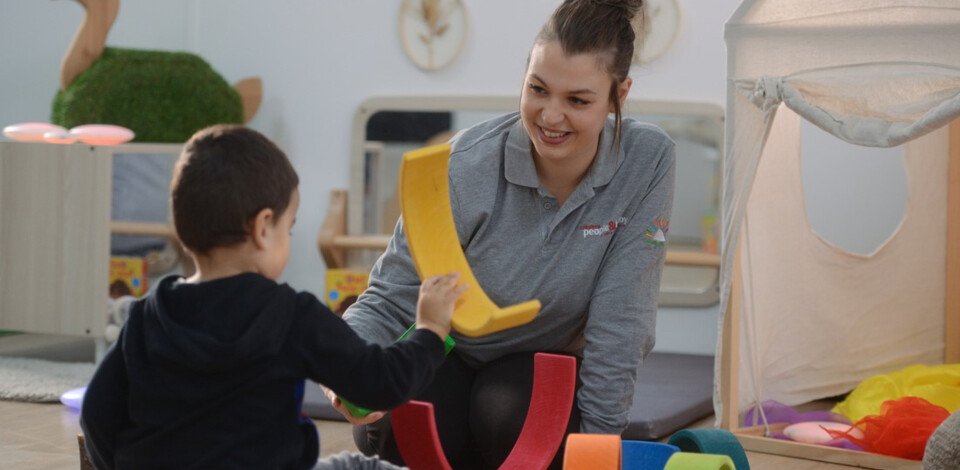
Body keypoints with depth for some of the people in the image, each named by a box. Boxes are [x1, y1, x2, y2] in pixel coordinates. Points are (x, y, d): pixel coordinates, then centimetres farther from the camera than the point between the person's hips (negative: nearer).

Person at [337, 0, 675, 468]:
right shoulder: (465, 167, -24)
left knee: (506, 414, -34)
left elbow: (620, 319, -17)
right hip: (448, 353, 0)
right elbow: (390, 299, -19)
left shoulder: (647, 161, -21)